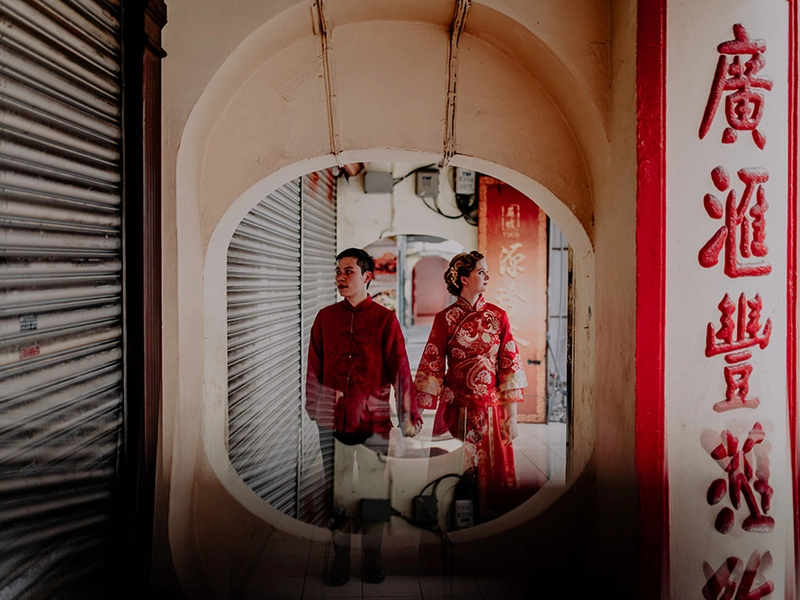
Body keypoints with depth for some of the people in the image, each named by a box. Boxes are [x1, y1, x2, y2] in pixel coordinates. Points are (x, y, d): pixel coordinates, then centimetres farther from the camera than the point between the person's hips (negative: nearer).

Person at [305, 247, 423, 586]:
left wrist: (408, 416, -9)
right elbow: (314, 369, 10)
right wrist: (312, 411, 12)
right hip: (333, 419, 2)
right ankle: (340, 559, 24)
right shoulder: (325, 318, 6)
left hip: (374, 419, -2)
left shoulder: (385, 319, -1)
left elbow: (400, 368, -4)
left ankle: (372, 557, 25)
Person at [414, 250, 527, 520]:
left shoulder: (498, 316, 2)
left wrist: (511, 417, -4)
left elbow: (510, 367, 0)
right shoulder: (445, 319, -3)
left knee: (491, 472, 10)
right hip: (456, 409, -1)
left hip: (491, 411, 2)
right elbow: (431, 368, -3)